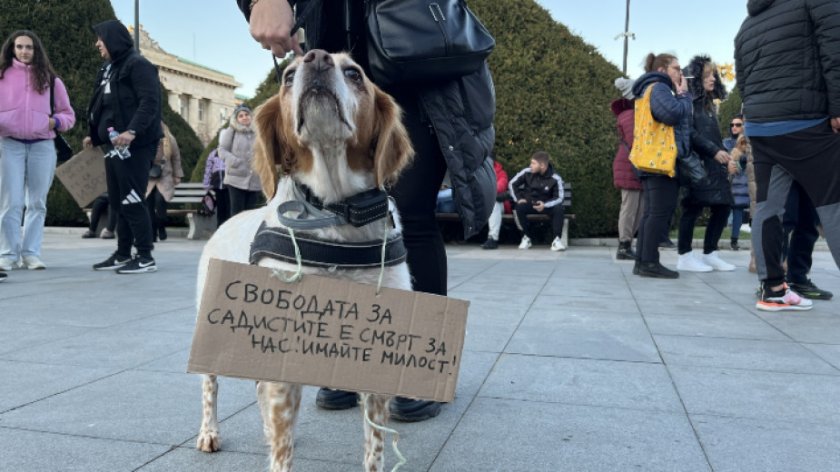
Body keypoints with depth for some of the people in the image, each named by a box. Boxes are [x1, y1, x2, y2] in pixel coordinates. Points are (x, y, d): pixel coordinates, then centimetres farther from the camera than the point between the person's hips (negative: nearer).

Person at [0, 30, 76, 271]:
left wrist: (55, 121, -5)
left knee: (37, 203, 3)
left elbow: (69, 114, 14)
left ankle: (31, 253, 8)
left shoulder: (50, 79, 12)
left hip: (42, 146, 1)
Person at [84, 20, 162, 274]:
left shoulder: (137, 65, -8)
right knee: (118, 202, 12)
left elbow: (150, 102, -20)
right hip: (113, 145, 10)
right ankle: (123, 254, 21)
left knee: (132, 201, -9)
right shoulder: (109, 68, 21)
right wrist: (94, 136, 22)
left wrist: (132, 131, -30)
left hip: (134, 145, -9)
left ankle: (145, 257, -2)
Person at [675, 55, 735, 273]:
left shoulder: (708, 102, 22)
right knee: (694, 207, -8)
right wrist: (714, 151, -17)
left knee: (722, 206, 5)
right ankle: (685, 256, -1)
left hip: (714, 164, 9)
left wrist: (724, 155, 13)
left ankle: (710, 254, 12)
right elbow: (689, 132, -14)